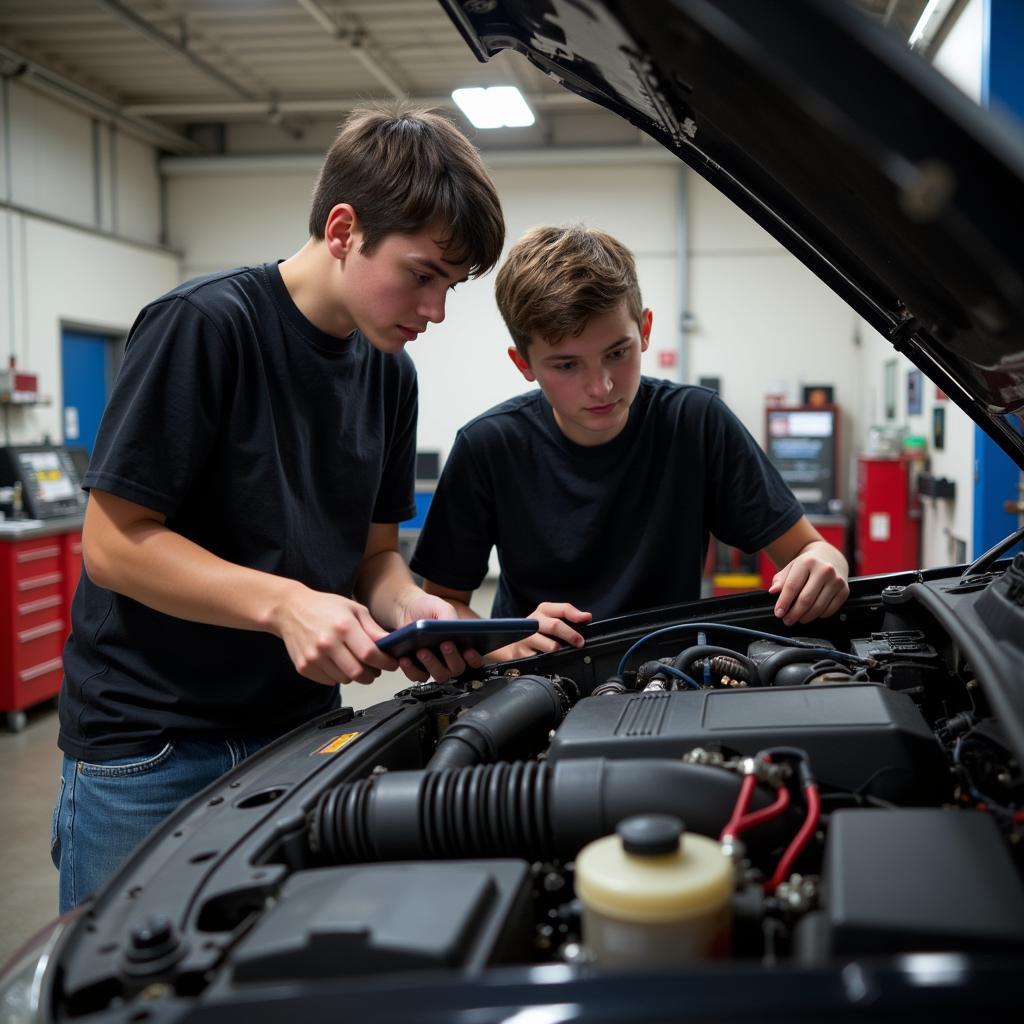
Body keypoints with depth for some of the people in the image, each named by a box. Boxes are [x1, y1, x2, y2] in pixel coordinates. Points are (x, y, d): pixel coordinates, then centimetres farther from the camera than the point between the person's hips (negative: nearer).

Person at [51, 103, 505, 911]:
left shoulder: (390, 372, 6)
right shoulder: (205, 325, -16)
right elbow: (114, 543, -16)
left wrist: (411, 608, -10)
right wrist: (284, 604, -27)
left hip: (299, 728, 6)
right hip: (147, 750, -6)